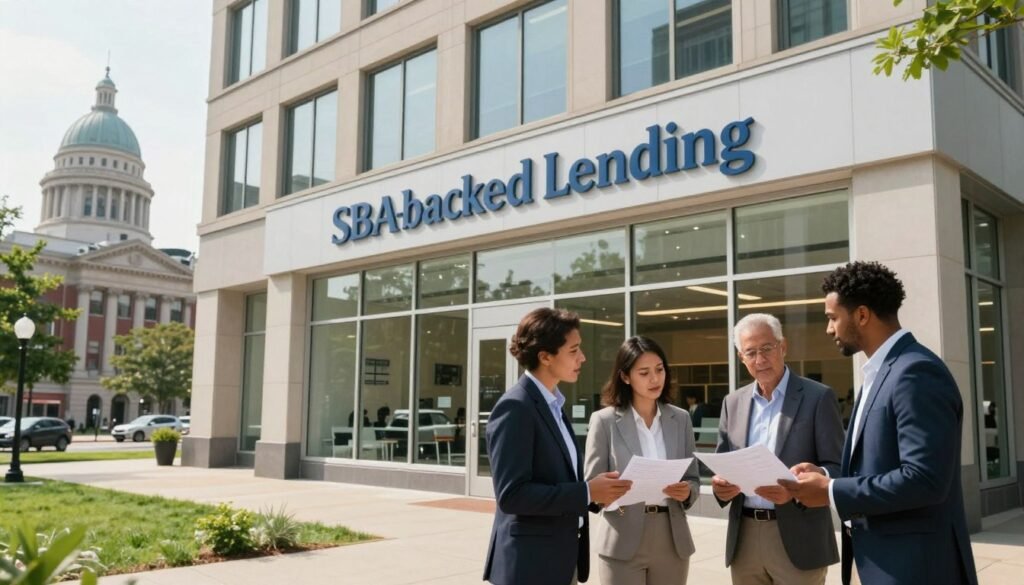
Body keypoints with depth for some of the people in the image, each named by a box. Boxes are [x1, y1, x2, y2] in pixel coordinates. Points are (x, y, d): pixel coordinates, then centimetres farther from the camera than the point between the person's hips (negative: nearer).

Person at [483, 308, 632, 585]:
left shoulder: (553, 405, 11)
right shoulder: (515, 407, -17)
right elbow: (511, 494, -23)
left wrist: (598, 489, 1)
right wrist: (587, 492, -22)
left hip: (564, 558, 9)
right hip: (531, 563, -9)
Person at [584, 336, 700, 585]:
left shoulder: (681, 419, 6)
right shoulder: (604, 420, -4)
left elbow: (693, 479, 9)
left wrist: (687, 491, -13)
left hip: (672, 540, 3)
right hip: (623, 541, -3)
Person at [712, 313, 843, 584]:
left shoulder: (818, 397, -3)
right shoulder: (733, 402, 9)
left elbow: (836, 467, -6)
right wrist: (720, 484, -9)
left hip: (797, 539, -4)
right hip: (744, 538, 4)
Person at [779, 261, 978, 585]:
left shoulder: (917, 372, -20)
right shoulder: (881, 371, 12)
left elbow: (924, 479, -27)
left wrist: (831, 492, -20)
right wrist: (827, 475, 3)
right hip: (885, 559, 9)